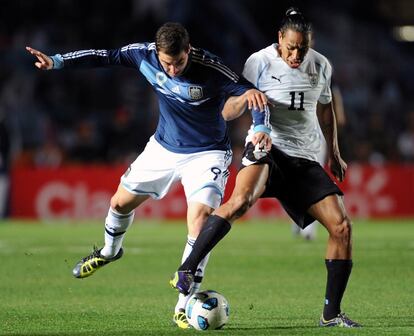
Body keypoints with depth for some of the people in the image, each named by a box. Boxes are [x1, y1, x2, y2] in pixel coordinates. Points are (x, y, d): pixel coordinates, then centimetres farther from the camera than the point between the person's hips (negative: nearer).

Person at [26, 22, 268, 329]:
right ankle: (109, 252, 53)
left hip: (206, 154, -5)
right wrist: (57, 61, -12)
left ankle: (184, 307, -15)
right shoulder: (146, 54, -18)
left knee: (200, 219, -24)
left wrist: (251, 94, -53)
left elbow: (247, 91, -29)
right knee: (121, 201, 18)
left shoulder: (210, 68, -30)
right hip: (164, 148, 5)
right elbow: (108, 56, -6)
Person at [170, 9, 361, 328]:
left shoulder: (321, 66, 8)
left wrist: (334, 153, 27)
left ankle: (331, 314, 3)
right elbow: (227, 110, -1)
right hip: (267, 147, -5)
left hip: (305, 159, 5)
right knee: (241, 200, -36)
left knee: (341, 226, -7)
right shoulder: (260, 62, -6)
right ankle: (186, 271, -36)